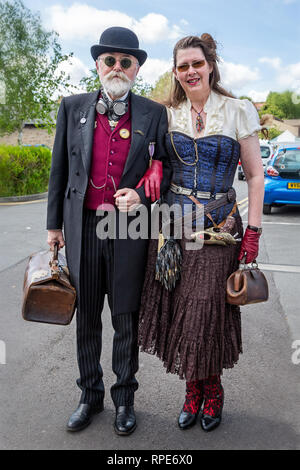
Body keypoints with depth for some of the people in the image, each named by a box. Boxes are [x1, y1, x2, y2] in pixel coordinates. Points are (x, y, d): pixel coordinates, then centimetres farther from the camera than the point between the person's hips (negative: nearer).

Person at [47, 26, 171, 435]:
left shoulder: (153, 114, 4)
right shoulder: (72, 108, 7)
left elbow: (166, 170, 8)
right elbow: (60, 169, 9)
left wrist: (143, 195, -12)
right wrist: (54, 225, 8)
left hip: (130, 229, -1)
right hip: (83, 227, 2)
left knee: (126, 319, 9)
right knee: (87, 318, 12)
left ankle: (125, 398, 30)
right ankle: (90, 396, 32)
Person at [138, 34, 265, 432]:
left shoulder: (237, 111, 0)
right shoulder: (167, 115, 8)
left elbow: (255, 175, 0)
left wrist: (253, 231, -6)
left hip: (219, 230, -2)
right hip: (172, 224, 3)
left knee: (208, 311, 0)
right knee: (178, 310, 5)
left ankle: (212, 390, 27)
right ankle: (194, 390, 27)